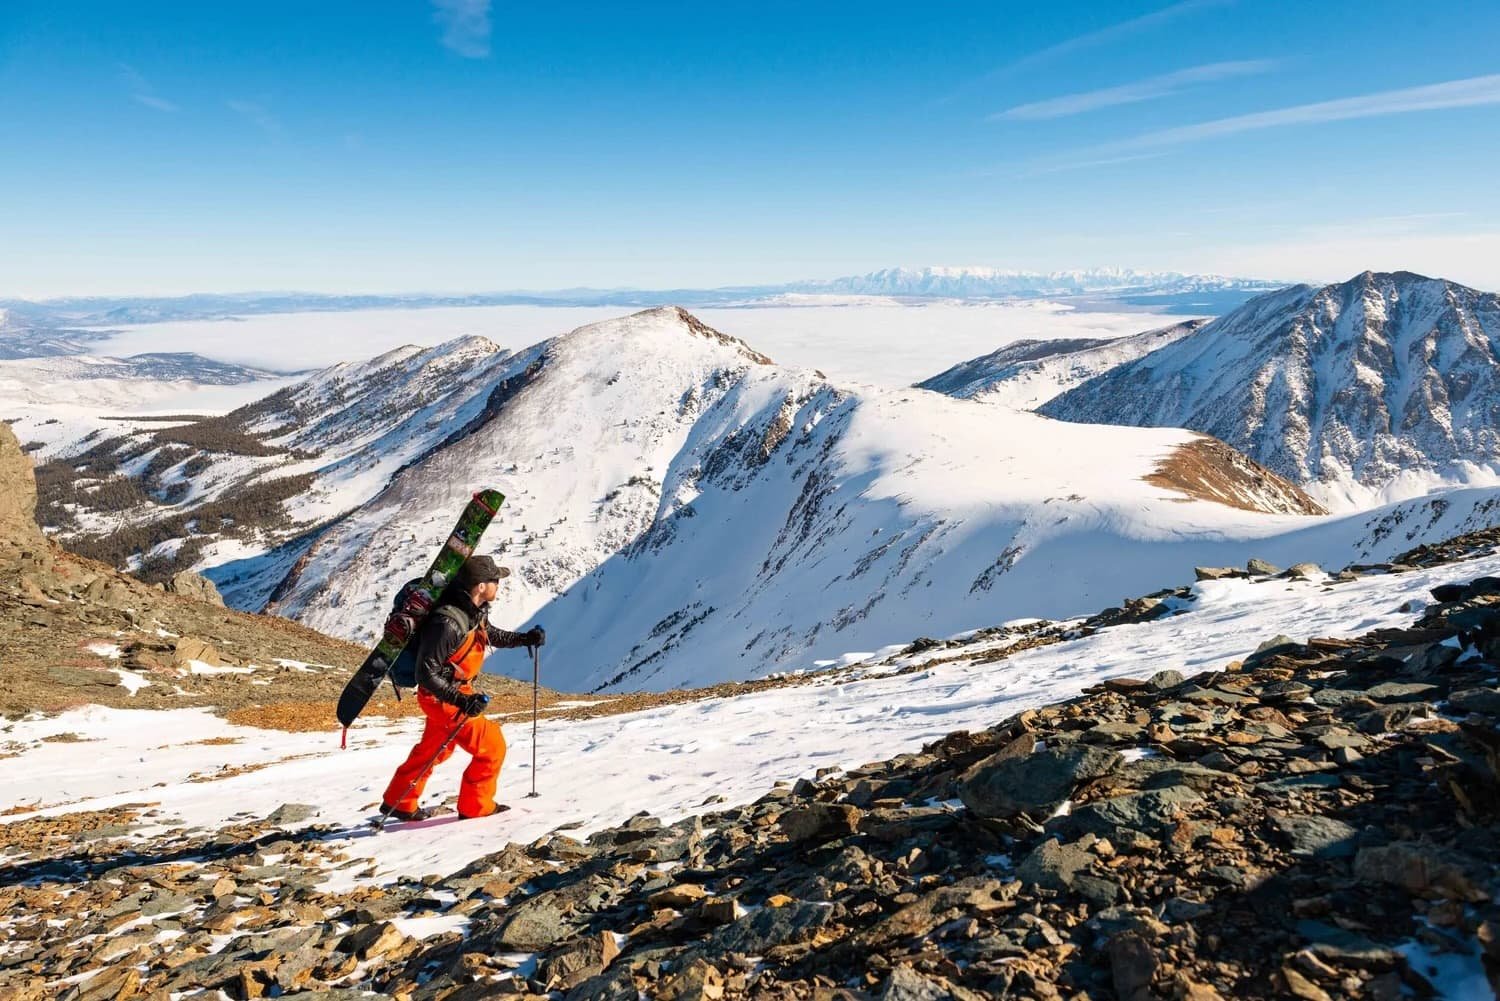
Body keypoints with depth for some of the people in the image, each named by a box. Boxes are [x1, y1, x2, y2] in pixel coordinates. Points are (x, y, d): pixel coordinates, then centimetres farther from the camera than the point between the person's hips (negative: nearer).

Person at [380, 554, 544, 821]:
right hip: (442, 698, -10)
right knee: (492, 747, -3)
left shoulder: (476, 610, -5)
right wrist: (460, 700, -35)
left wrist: (524, 638, 2)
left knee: (433, 750, 26)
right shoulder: (447, 623, -33)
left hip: (454, 693, 10)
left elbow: (490, 635, 16)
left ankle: (398, 803, 41)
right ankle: (475, 807, 14)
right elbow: (426, 673, -29)